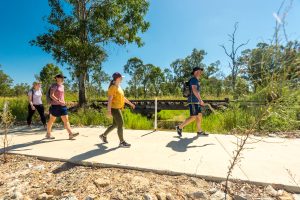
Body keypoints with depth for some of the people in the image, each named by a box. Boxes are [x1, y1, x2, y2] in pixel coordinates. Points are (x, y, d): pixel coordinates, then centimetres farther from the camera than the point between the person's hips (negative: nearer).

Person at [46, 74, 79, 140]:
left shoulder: (62, 86, 14)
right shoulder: (54, 86, -7)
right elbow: (51, 95, -18)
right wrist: (59, 101, -25)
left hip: (62, 106, 6)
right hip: (55, 106, -6)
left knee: (66, 120, -3)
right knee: (52, 120, 8)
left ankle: (71, 134, -8)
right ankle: (48, 134, 25)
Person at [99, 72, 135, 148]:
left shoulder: (119, 87, 16)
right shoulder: (112, 87, -13)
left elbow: (123, 97, 23)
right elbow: (109, 99, -19)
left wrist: (130, 103, 24)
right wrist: (109, 111, -23)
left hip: (118, 108, 10)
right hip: (114, 108, -10)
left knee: (115, 125, 16)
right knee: (121, 124, -7)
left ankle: (104, 135, 33)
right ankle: (122, 142, 4)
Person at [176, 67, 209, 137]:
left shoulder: (196, 80, 21)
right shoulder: (193, 79, -10)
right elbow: (194, 90, -23)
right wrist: (200, 100, -26)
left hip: (196, 102, 10)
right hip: (193, 101, -10)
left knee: (199, 116, 9)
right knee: (193, 117, -10)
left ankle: (199, 131, 15)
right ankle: (180, 127, 0)